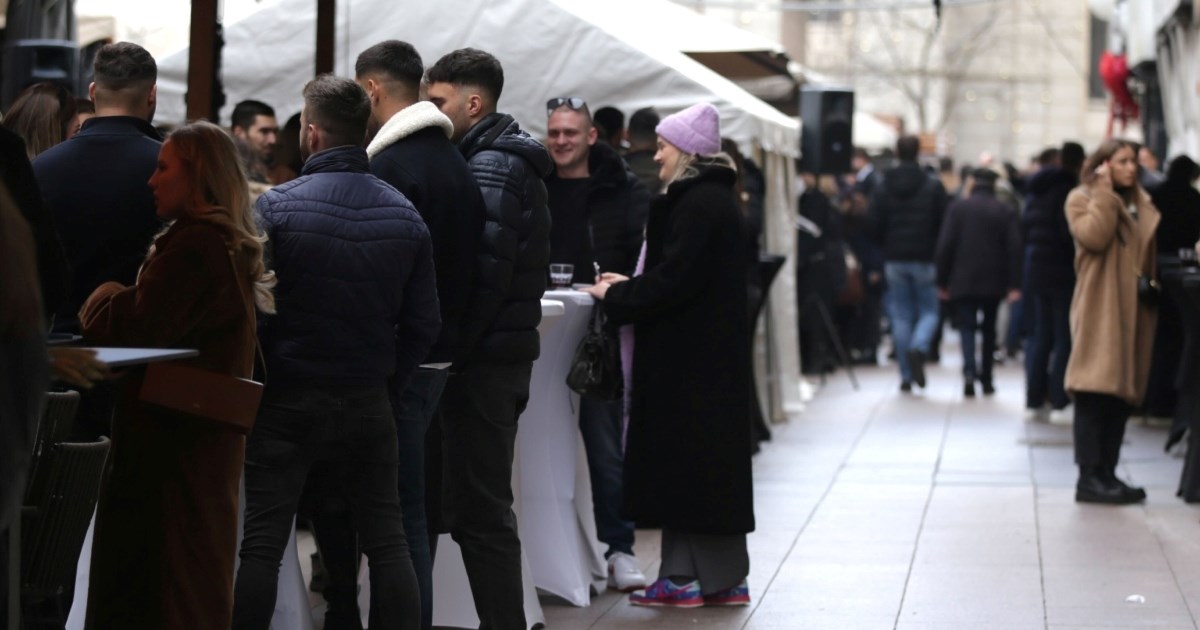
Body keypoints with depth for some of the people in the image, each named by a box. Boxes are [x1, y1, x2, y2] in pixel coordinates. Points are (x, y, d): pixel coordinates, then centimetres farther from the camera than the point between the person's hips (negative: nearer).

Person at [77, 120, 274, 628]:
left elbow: (139, 329, -22)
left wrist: (100, 302, -4)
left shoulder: (194, 246, -17)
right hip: (210, 440, 10)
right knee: (198, 578, 15)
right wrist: (116, 305, 6)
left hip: (171, 441, -10)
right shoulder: (230, 247, 14)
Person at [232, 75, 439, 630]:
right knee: (386, 542, 10)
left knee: (262, 544, 2)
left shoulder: (275, 207, -11)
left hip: (286, 401, -3)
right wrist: (388, 376, 13)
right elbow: (423, 321, 2)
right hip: (367, 404, 3)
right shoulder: (404, 215, 1)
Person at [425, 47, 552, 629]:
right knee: (481, 503, 14)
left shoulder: (490, 166, -13)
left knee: (479, 510, -7)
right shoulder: (510, 160, 18)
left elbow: (485, 271, -21)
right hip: (507, 347, 10)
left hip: (484, 354, -10)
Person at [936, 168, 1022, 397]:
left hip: (963, 281, -1)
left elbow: (945, 246, -3)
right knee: (989, 329, 14)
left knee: (967, 327, -1)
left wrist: (942, 282, 2)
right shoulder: (1005, 212, 2)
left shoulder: (958, 208, -1)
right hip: (993, 282, 1)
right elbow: (1014, 249, -4)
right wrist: (1014, 285, -4)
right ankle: (986, 380, 16)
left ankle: (969, 372, -23)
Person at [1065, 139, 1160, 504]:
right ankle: (1090, 478, -13)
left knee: (1123, 393, 5)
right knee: (1095, 393, -12)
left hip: (1133, 310, 7)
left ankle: (1108, 472, 9)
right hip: (1099, 309, -7)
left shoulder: (1140, 204, 20)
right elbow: (1094, 236, -18)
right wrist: (1105, 191, -12)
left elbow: (1152, 251, 24)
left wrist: (1153, 281, 7)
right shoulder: (1082, 199, 1)